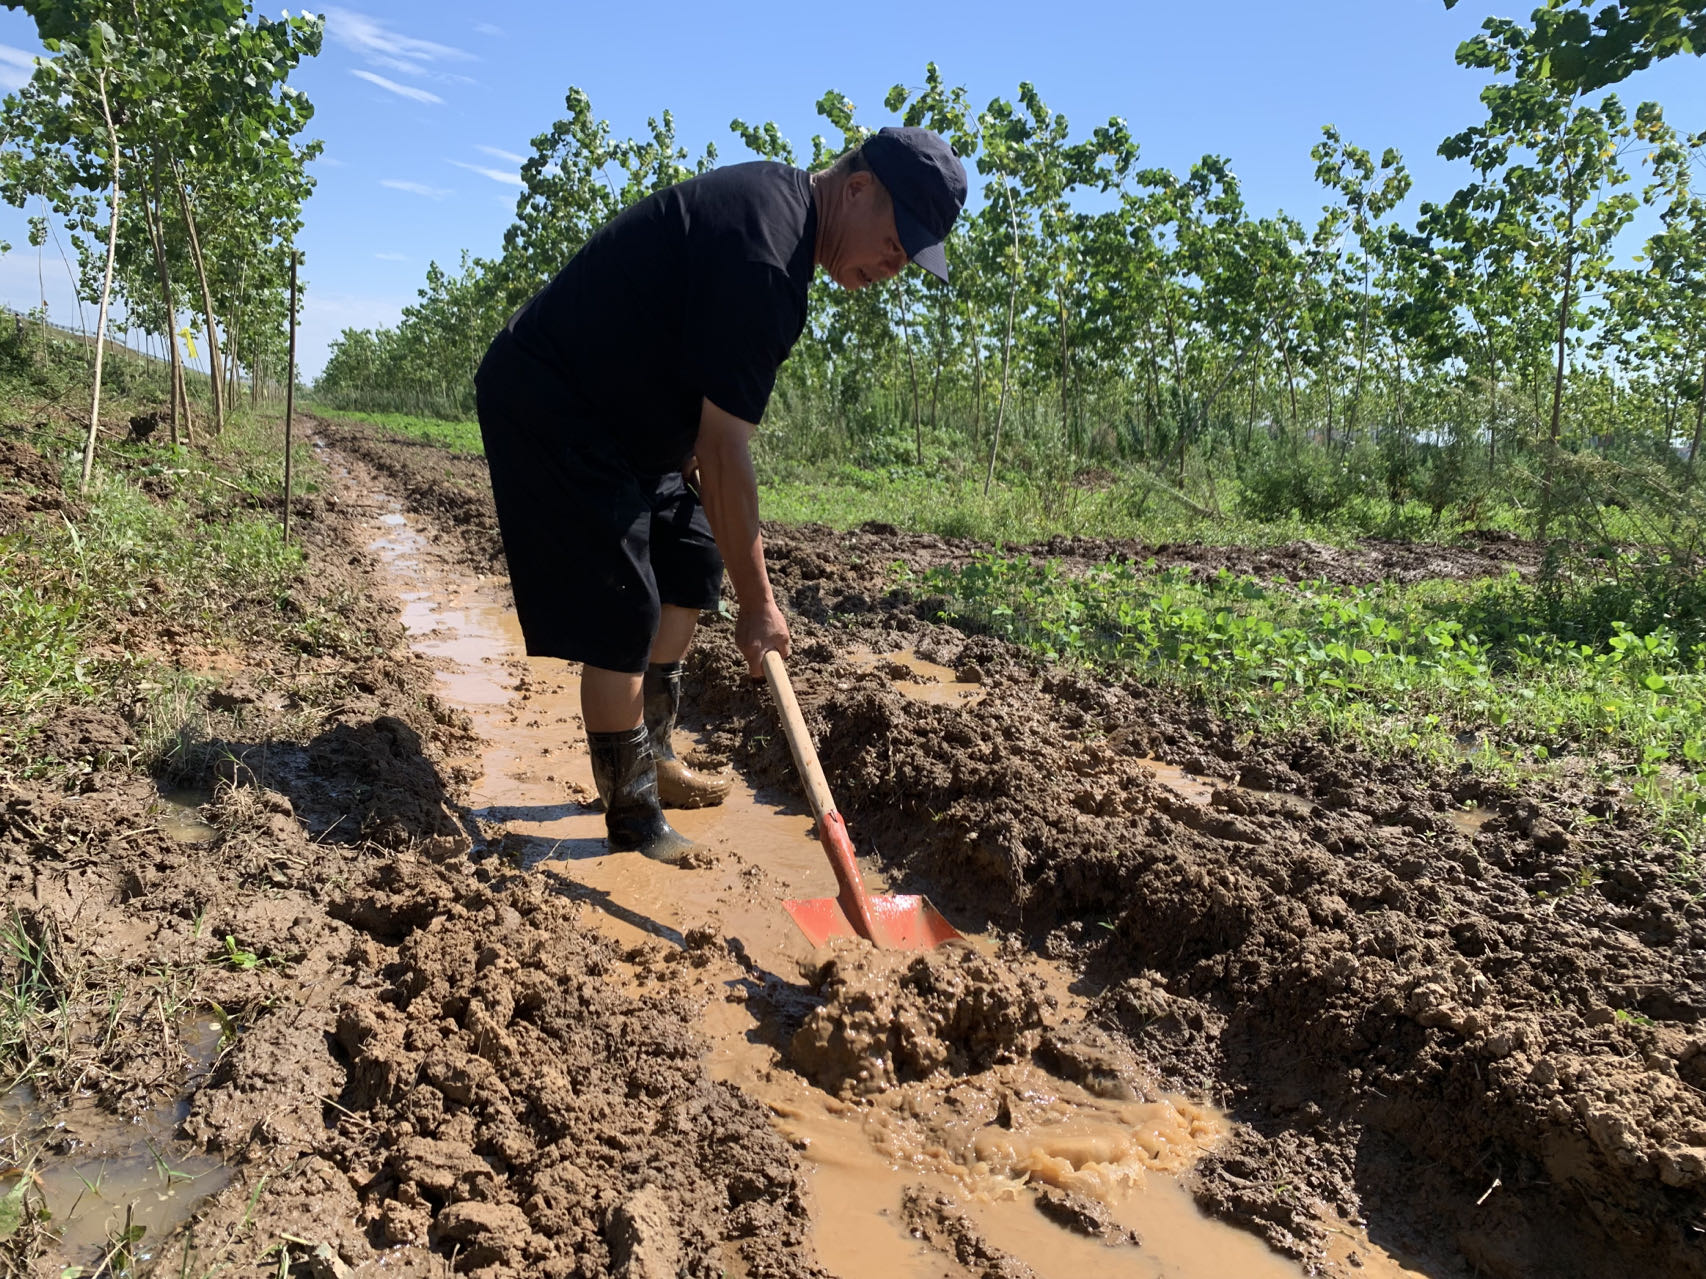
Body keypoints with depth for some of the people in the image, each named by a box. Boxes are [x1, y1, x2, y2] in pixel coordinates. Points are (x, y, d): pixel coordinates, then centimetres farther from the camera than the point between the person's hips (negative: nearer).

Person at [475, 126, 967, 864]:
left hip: (617, 410, 11)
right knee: (621, 619, -12)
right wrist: (757, 602, -21)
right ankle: (635, 824, 3)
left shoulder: (774, 197, 4)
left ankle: (651, 761, 25)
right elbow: (726, 453, -28)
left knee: (692, 568, 12)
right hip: (549, 412, -10)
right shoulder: (762, 262, -28)